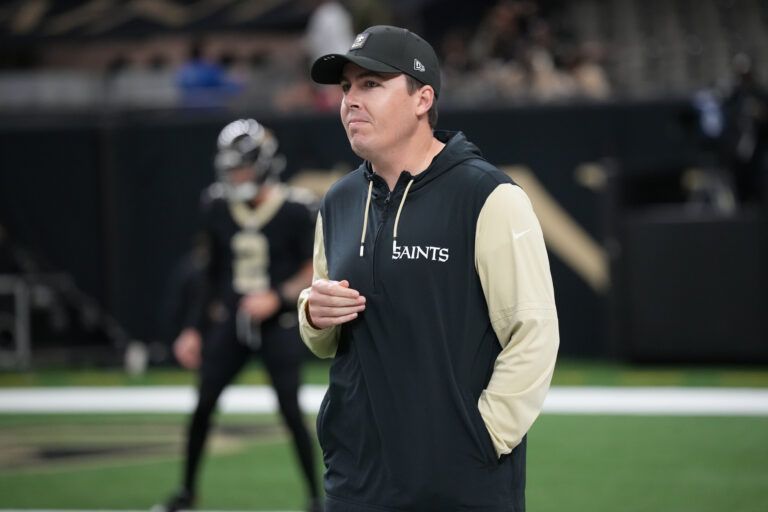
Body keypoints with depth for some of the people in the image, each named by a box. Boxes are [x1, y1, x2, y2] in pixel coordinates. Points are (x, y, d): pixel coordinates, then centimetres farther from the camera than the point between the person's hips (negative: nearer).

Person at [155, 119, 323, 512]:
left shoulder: (294, 210, -12)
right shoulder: (217, 208, 1)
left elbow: (315, 272, -7)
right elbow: (210, 273, 11)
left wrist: (277, 298, -21)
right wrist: (194, 329, 11)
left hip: (278, 324, -4)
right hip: (230, 321, 4)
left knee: (290, 409, -7)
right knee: (204, 404, 2)